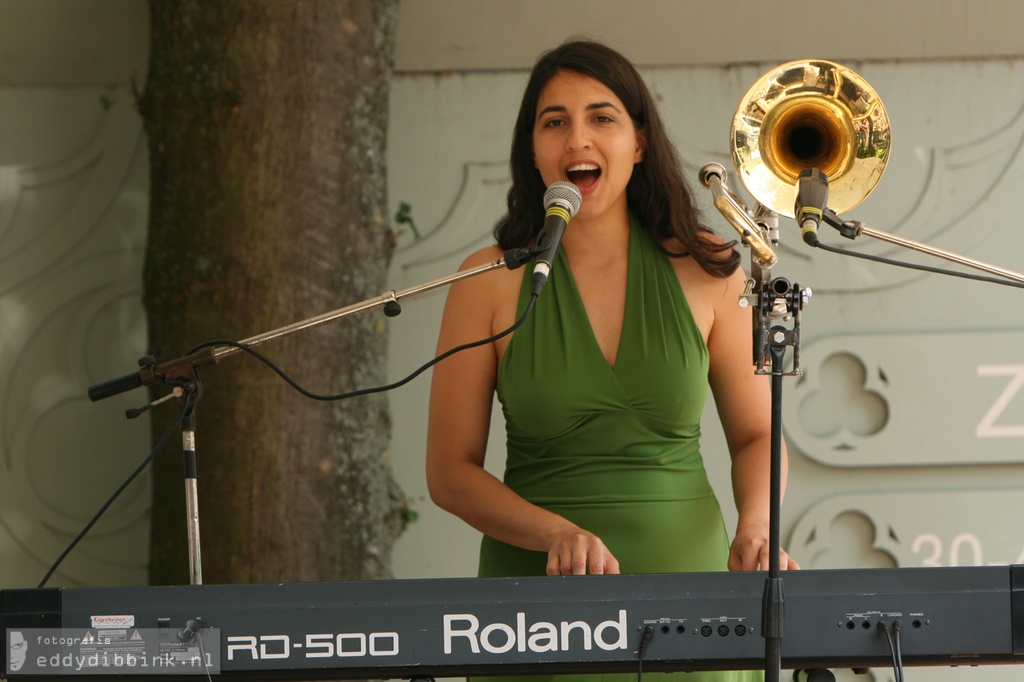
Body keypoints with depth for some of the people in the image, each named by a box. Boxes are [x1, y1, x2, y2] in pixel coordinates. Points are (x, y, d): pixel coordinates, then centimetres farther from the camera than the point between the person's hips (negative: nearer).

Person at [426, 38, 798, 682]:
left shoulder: (704, 269, 2)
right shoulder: (492, 281, -2)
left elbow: (756, 434, 11)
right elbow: (451, 472, -1)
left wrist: (755, 529, -9)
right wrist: (558, 534, -18)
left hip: (686, 577, 1)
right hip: (538, 594, -1)